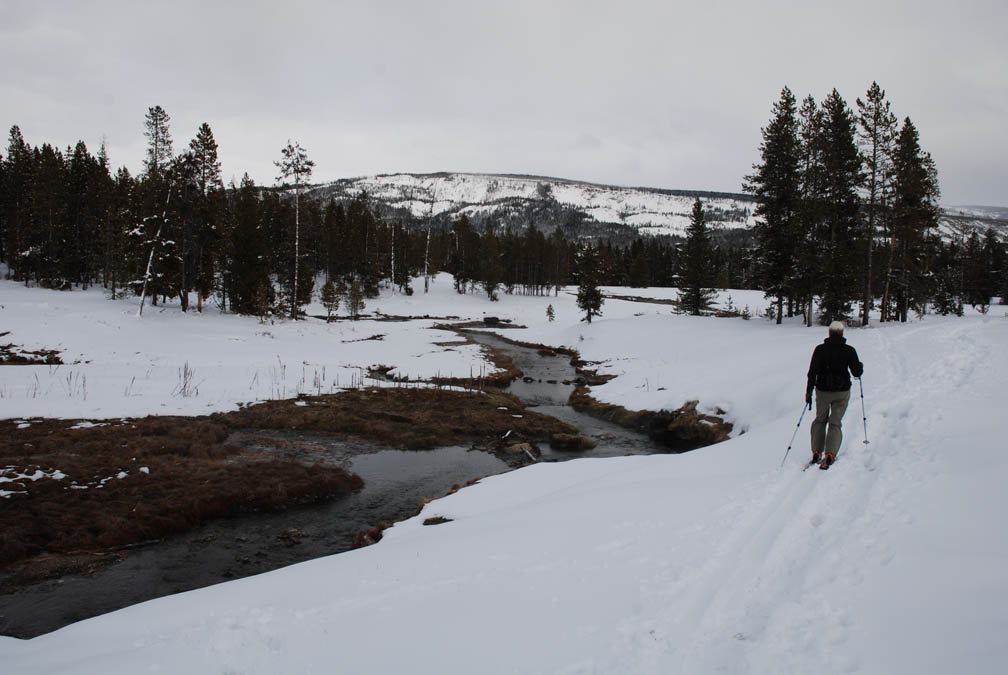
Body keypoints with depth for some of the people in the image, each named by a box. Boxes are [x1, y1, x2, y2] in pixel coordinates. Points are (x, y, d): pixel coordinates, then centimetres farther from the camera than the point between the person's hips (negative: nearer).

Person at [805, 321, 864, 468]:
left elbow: (812, 372, -9)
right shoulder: (849, 350, -7)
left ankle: (816, 453, 12)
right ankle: (830, 455, -8)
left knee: (820, 420, 18)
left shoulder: (820, 349, -6)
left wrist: (808, 392, -4)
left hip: (823, 390, 1)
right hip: (842, 391, -1)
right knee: (835, 423, 7)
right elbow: (857, 372, -5)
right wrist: (860, 366, 18)